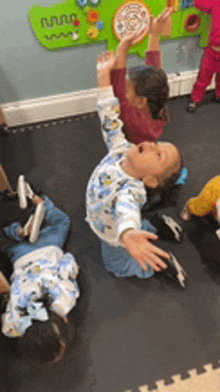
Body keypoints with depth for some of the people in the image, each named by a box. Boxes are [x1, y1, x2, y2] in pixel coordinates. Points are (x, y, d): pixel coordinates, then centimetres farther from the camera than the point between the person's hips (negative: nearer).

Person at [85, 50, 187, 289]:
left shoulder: (132, 190, -47)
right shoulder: (120, 151, -27)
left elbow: (127, 208, -69)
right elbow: (110, 119, -20)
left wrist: (128, 234, -93)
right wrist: (104, 75, -22)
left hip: (115, 239, -6)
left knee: (118, 268, 22)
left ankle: (165, 262, 21)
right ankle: (159, 226, 33)